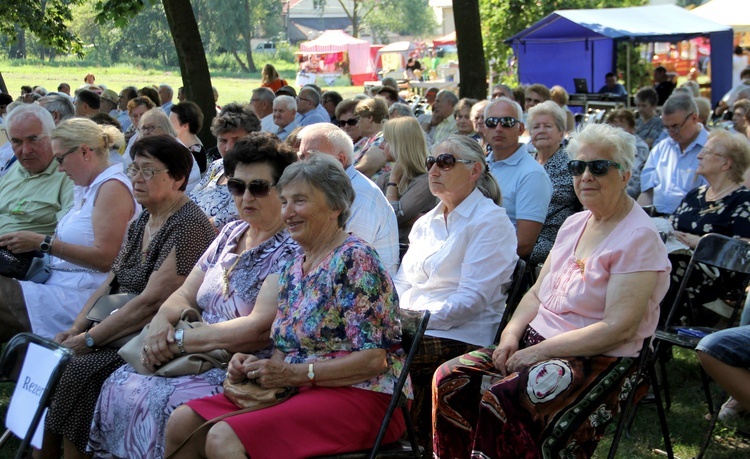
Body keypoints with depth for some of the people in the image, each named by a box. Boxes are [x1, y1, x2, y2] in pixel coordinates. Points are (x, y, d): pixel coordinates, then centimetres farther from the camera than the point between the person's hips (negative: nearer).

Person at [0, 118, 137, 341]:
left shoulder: (112, 187, -9)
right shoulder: (89, 188, 20)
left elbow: (105, 259, -18)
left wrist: (43, 243, -15)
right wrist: (32, 245, 4)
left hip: (80, 296, -9)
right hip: (60, 286, 9)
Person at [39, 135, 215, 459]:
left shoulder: (188, 226, -16)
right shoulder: (143, 221, 13)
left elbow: (151, 301, -21)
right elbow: (111, 283, 15)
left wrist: (89, 340, -16)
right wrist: (76, 328, 1)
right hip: (119, 328, 9)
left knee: (74, 370, -24)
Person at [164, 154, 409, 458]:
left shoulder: (354, 259, -11)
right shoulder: (293, 271, 15)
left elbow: (375, 359, -17)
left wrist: (294, 373, -18)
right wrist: (253, 366, -3)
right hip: (301, 392, 8)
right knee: (182, 423, -5)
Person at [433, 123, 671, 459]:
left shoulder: (638, 238, -12)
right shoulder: (575, 224, 12)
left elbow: (619, 328, -20)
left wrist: (539, 351, -20)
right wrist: (512, 334, -3)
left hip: (598, 361, -7)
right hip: (538, 341, 8)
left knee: (500, 399, -30)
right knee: (450, 379, -10)